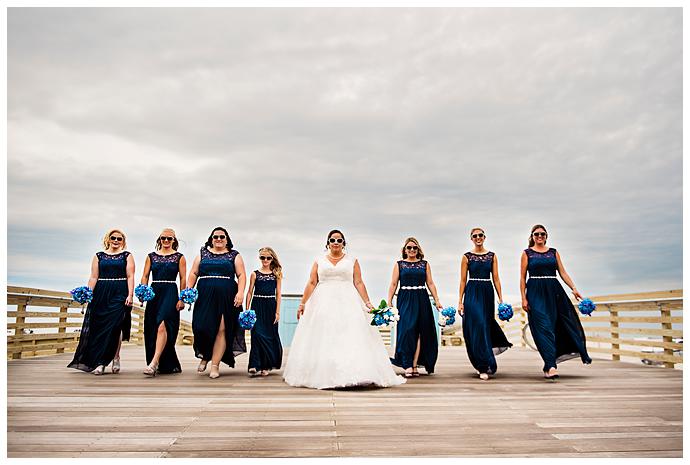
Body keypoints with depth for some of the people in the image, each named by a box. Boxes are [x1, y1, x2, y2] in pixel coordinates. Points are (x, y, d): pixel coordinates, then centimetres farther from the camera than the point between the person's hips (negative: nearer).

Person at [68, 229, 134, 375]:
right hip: (101, 294, 3)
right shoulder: (99, 256, 15)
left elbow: (130, 277, 1)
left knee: (114, 326, -11)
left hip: (119, 294, -2)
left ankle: (115, 357, -3)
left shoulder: (127, 256, 9)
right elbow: (93, 277, 11)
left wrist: (130, 295, -9)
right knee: (99, 326, -2)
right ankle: (100, 362, 1)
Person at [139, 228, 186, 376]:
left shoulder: (179, 257, 5)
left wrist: (182, 299, -6)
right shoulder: (151, 256, 14)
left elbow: (183, 278, 2)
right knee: (151, 329, 5)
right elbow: (145, 276, 12)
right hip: (154, 293, 4)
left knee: (162, 325, -20)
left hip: (170, 293, -4)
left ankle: (153, 363, -25)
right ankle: (166, 364, 17)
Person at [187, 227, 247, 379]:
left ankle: (215, 365, 2)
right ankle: (205, 356, 16)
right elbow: (193, 274, 14)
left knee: (222, 330, -6)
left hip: (227, 298, -1)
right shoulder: (203, 253, 17)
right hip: (205, 297, 1)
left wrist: (240, 293, -10)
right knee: (201, 327, -11)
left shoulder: (234, 255, 11)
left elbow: (241, 275, 3)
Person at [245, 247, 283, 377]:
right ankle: (255, 365, -6)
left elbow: (278, 294, 3)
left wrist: (277, 311, -2)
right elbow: (250, 292, 5)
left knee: (270, 334, 5)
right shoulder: (255, 274, 4)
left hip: (271, 306, 1)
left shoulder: (277, 274, 5)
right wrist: (247, 310, -2)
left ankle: (266, 366, 18)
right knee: (257, 334, -9)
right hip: (257, 306, -1)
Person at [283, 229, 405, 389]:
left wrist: (367, 302, -5)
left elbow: (359, 283, 4)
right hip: (323, 304, 1)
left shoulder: (352, 261, 10)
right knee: (323, 339, -1)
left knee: (350, 338, -8)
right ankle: (322, 375, 6)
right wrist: (303, 303, -1)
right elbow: (311, 283, 6)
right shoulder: (319, 261, 11)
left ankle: (351, 374, -6)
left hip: (347, 304, 0)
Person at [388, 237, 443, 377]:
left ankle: (414, 364, 3)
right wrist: (389, 301, -5)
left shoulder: (425, 264, 12)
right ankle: (408, 366, -8)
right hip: (405, 299, -2)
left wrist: (437, 300, 4)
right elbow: (393, 284, 4)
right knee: (407, 330, -10)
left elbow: (430, 284, 11)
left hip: (422, 300, 2)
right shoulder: (399, 264, 8)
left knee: (420, 332, -2)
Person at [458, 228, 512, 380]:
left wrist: (501, 300, 0)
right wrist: (460, 302, -3)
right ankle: (483, 367, -4)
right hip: (472, 294, -2)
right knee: (477, 326, -10)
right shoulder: (467, 257, 2)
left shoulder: (492, 256, 8)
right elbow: (463, 280, 2)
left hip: (487, 293, 3)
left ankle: (483, 365, 25)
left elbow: (496, 279, 6)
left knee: (486, 325, 7)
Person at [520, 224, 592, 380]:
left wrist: (574, 288, -5)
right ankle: (550, 366, -14)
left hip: (554, 291, 4)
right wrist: (523, 298, -5)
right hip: (535, 293, -4)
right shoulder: (527, 253, 5)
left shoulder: (554, 252, 13)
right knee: (543, 327, -10)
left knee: (566, 323, 3)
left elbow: (563, 273, 9)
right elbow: (523, 278, 2)